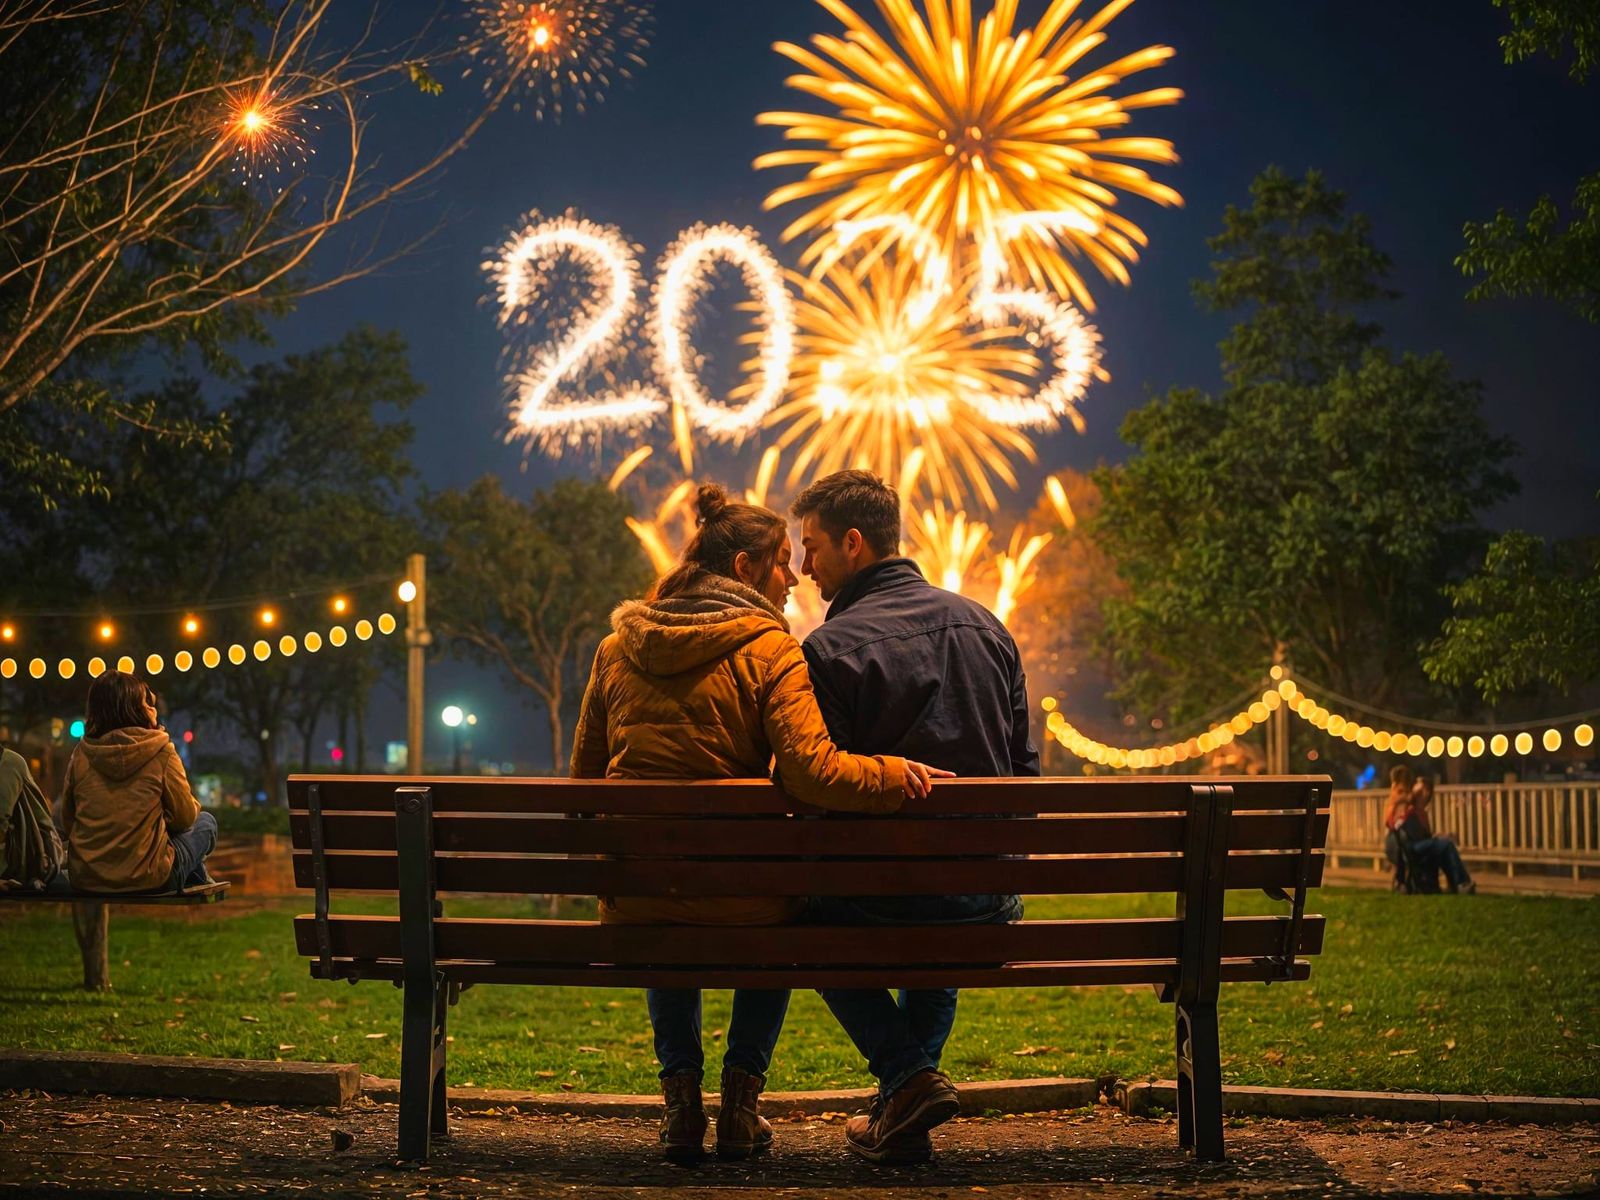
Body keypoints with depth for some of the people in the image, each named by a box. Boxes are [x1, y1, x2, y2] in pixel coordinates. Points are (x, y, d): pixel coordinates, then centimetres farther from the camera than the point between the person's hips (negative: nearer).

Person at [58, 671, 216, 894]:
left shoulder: (81, 754, -1)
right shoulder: (161, 752, -11)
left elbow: (67, 824, 7)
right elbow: (185, 817, -2)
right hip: (146, 880, -5)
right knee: (205, 823, 24)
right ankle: (197, 882, 47)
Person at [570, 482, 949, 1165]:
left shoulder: (619, 645, 8)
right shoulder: (767, 647, -7)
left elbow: (584, 776, 15)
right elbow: (810, 770, -20)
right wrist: (892, 773, -7)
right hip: (739, 891, -3)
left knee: (662, 928, 41)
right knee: (781, 918, 34)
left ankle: (680, 1092, 25)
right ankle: (741, 1098, 23)